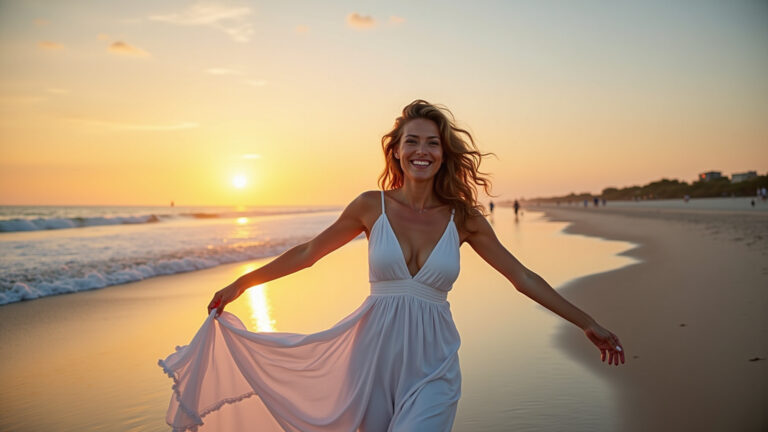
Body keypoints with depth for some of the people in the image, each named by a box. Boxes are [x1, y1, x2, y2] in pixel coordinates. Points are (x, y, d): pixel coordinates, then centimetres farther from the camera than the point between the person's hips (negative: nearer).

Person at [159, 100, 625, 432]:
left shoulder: (463, 217, -1)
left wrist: (589, 325, 4)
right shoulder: (372, 206, -2)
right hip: (374, 354, 1)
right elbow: (307, 253, 8)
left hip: (431, 365, -1)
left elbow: (523, 277, 3)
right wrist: (240, 284, 13)